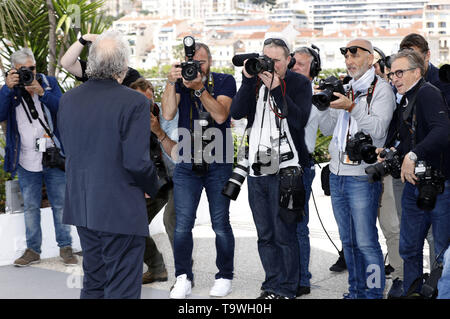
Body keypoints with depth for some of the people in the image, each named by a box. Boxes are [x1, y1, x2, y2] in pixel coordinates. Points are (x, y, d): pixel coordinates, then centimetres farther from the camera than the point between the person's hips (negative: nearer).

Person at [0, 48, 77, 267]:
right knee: (30, 207, 8)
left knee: (60, 204, 5)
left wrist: (41, 92, -23)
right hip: (26, 162, 1)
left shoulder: (49, 83, 3)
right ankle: (33, 250, 18)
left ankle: (65, 247, 16)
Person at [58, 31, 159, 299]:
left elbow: (69, 149, 9)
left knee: (93, 283, 20)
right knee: (122, 289, 3)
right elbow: (137, 161, -19)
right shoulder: (134, 102, -18)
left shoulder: (68, 99, 2)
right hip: (121, 210, -6)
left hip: (81, 206, 6)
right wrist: (152, 188, -2)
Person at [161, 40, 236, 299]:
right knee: (183, 224, -2)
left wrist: (200, 88, -22)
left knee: (221, 224, 3)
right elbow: (168, 114, -9)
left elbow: (220, 115, -14)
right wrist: (171, 82, -18)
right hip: (187, 164, 2)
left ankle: (225, 277, 16)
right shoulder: (181, 81, 5)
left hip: (218, 164, -1)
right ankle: (183, 279, 9)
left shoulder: (225, 81, 1)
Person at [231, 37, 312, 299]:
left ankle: (287, 290, 4)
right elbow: (237, 113, -1)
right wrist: (248, 80, -9)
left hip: (286, 168, -5)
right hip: (257, 168, 5)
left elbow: (300, 120, -14)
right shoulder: (256, 81, 12)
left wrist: (276, 89, -17)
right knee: (265, 235, 11)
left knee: (284, 234, -5)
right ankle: (272, 287, 21)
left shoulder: (299, 83, 1)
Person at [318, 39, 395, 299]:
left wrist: (351, 108, -23)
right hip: (337, 174, 7)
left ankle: (374, 293, 3)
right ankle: (356, 291, 23)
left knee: (366, 242, -6)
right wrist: (329, 104, -1)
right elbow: (327, 129, 15)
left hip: (363, 177, -7)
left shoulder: (381, 89, -4)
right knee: (348, 241, 14)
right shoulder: (345, 90, 17)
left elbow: (378, 129, -16)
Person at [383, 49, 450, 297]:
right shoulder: (405, 101, 15)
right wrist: (392, 152, 3)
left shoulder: (427, 93, -13)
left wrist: (412, 156, -25)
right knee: (409, 248, 14)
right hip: (413, 184, 9)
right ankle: (411, 293, 24)